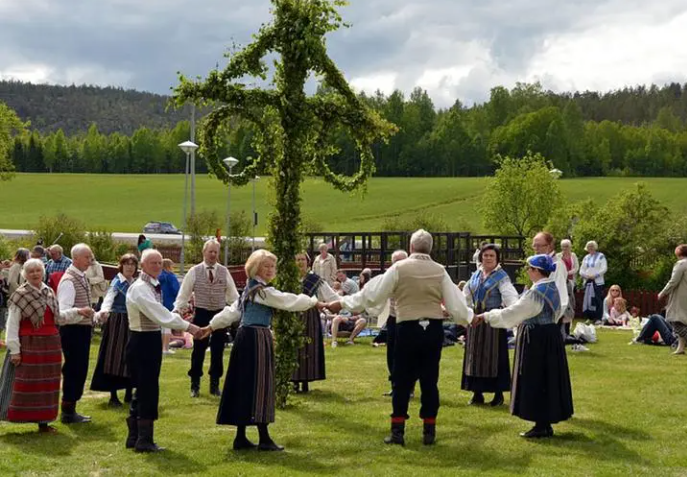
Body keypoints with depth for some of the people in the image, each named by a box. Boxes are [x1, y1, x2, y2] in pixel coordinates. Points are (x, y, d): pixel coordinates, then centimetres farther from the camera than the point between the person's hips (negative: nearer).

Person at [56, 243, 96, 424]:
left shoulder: (82, 277, 13)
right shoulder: (68, 280, -17)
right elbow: (63, 310, -26)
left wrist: (95, 315, 17)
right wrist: (79, 311, -42)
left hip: (83, 328, 10)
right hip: (72, 330, -10)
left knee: (80, 370, 14)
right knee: (73, 370, -5)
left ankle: (71, 409, 24)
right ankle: (68, 412, 4)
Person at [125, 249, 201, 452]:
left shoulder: (153, 287, 13)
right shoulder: (140, 289, -17)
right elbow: (160, 314, -24)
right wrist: (187, 326, -21)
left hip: (151, 339, 10)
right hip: (142, 341, -10)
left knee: (144, 389, 14)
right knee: (148, 390, -5)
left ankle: (134, 436, 23)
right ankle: (144, 440, 3)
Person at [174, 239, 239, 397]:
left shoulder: (224, 272, 3)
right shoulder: (194, 271, -2)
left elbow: (233, 295, 5)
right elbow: (183, 294, 0)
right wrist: (177, 310, -11)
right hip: (201, 314, -2)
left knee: (217, 351, 7)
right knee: (198, 351, 4)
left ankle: (215, 385, 19)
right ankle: (195, 385, 15)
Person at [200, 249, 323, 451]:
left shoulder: (250, 289, 18)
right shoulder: (264, 291, -13)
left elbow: (232, 311, 19)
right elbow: (291, 301, -14)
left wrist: (212, 326, 22)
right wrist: (314, 302, -2)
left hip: (246, 336, 10)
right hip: (257, 339, -10)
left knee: (245, 385, 10)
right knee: (259, 384, -6)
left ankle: (241, 437, 14)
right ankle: (264, 439, -2)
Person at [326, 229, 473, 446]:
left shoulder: (399, 268, -5)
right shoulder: (440, 271, 2)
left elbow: (372, 294, -3)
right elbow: (455, 302, 4)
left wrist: (342, 303, 7)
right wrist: (468, 317, 24)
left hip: (408, 329, -2)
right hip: (434, 329, 2)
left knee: (402, 381, 6)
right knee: (429, 381, 9)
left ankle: (398, 431, 7)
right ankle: (429, 432, 13)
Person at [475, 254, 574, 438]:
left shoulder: (536, 292, -20)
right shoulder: (553, 288, 8)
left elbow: (511, 313, -19)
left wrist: (486, 316, -11)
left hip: (536, 340, -9)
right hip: (549, 337, 9)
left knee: (536, 381, -1)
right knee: (546, 380, 13)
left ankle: (541, 426, 3)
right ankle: (546, 423, 19)